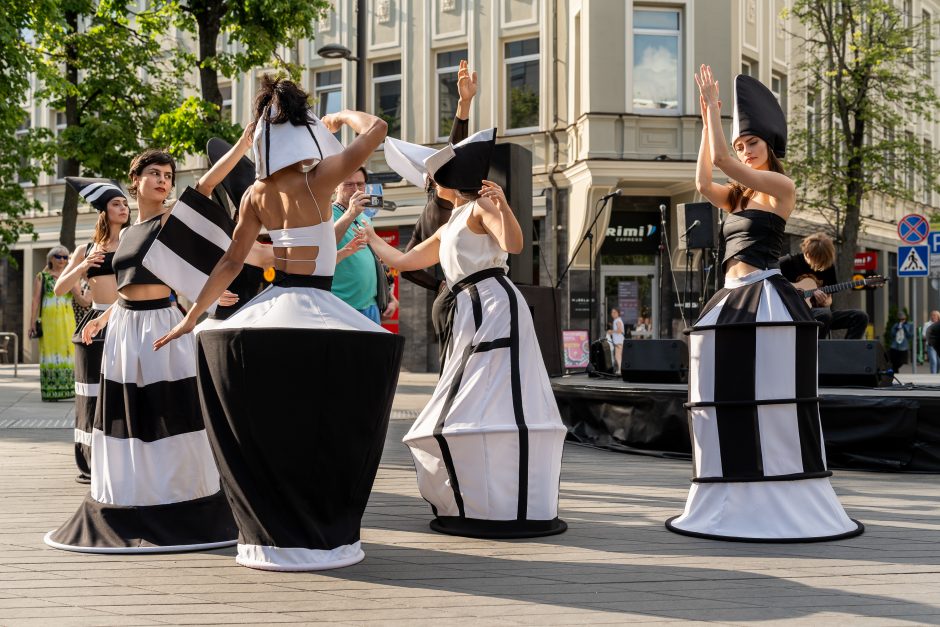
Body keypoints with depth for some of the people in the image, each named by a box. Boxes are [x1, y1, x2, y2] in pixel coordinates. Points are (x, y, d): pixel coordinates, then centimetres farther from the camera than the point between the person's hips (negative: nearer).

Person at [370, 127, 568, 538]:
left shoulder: (479, 208, -1)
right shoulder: (448, 230, 25)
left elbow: (514, 244, -20)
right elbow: (404, 261, 35)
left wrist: (502, 206, -34)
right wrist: (370, 237, 45)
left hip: (495, 308, -10)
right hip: (471, 318, 10)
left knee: (495, 408, -15)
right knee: (462, 413, 9)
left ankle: (523, 511, -16)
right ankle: (478, 507, 14)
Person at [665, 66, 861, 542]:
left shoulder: (781, 186, -4)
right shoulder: (739, 196, 20)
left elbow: (719, 159, -12)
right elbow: (703, 182, 4)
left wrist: (712, 105, -2)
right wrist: (707, 117, 7)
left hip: (766, 298, -8)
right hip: (731, 300, 8)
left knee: (770, 400, -8)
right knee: (726, 400, 6)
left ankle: (787, 505, 0)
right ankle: (741, 502, 13)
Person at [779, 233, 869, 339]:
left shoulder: (828, 266, 9)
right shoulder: (790, 262, -6)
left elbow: (828, 298, 15)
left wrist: (826, 302, -12)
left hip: (818, 312, 6)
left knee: (860, 317, -8)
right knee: (824, 314, -37)